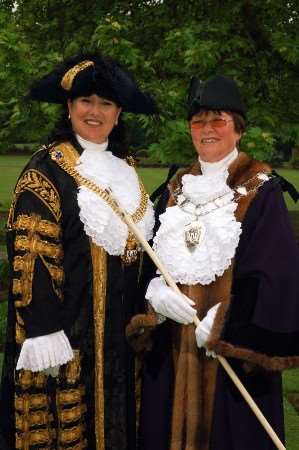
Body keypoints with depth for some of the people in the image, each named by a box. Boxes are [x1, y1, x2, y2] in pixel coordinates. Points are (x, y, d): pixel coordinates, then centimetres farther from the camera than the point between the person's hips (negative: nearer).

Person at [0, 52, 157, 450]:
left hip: (120, 326, 7)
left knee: (114, 417, 15)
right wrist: (45, 334, -20)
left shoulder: (125, 169, 11)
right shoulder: (46, 171, -10)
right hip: (69, 326, -6)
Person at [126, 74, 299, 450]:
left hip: (232, 347, -4)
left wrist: (220, 326, -16)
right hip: (172, 346, 5)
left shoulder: (261, 191, -5)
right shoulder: (177, 189, 11)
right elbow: (149, 258, 10)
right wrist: (157, 292, -11)